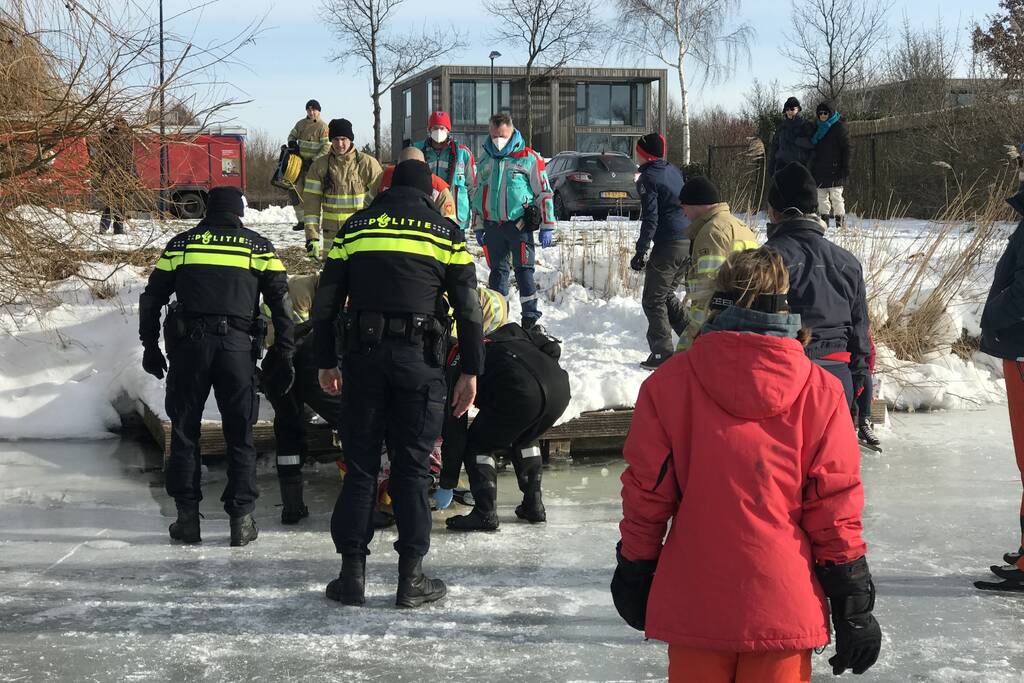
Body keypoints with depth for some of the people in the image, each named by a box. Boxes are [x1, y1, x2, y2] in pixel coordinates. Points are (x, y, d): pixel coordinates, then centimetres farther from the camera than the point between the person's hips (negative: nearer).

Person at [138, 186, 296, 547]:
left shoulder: (181, 243, 15)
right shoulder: (258, 246, 12)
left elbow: (151, 299, 13)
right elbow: (281, 300, 4)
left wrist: (150, 348, 19)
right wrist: (286, 353, 7)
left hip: (188, 344, 1)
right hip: (237, 345, -1)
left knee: (184, 431, 10)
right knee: (240, 435, 7)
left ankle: (187, 517, 10)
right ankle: (240, 519, 7)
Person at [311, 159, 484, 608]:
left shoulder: (356, 227, 12)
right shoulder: (445, 232, 7)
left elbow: (326, 302, 10)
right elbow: (469, 309, 2)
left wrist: (326, 362, 17)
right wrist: (470, 372, 5)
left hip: (363, 354, 1)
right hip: (419, 358, -1)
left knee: (360, 465, 8)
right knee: (413, 467, 4)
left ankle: (352, 573, 8)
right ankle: (410, 578, 6)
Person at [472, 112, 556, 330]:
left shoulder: (529, 158, -1)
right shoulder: (486, 159, 14)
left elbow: (544, 192, -1)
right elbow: (478, 194, 22)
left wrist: (547, 227, -5)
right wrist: (478, 227, 18)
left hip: (519, 224, -4)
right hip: (492, 225, 4)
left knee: (524, 270, -6)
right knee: (497, 271, 8)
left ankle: (531, 319, -3)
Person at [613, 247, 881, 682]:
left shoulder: (668, 382, -5)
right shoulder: (820, 392, -5)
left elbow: (646, 490, -1)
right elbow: (835, 505, -3)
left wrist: (634, 571, 12)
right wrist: (853, 607, 6)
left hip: (693, 601, 1)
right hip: (782, 605, 0)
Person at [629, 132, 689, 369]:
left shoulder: (648, 178, -9)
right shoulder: (674, 171, 13)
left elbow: (651, 219, -16)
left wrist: (641, 252, -14)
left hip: (668, 244, -8)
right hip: (689, 243, 8)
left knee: (653, 300, 1)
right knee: (666, 294, 22)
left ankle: (662, 353, -2)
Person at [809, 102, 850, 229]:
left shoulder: (839, 127, -2)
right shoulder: (818, 128, 18)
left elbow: (846, 148, -6)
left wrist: (845, 168, -14)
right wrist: (812, 168, 16)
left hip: (834, 169, -7)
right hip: (819, 169, 7)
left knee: (836, 196, -8)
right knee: (821, 196, 4)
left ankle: (840, 222, -4)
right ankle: (824, 221, 8)